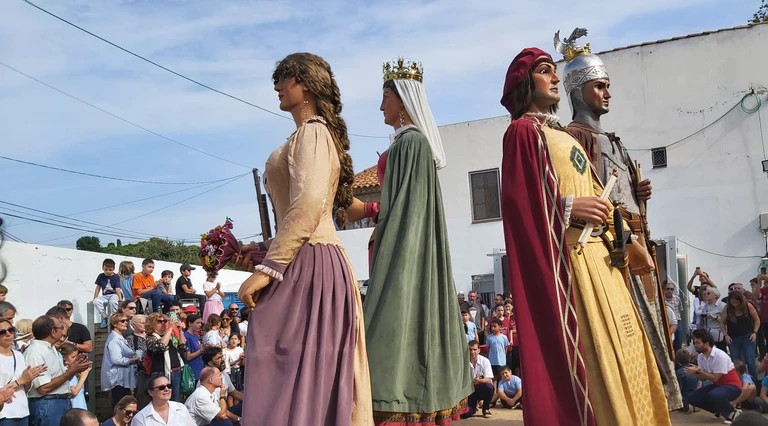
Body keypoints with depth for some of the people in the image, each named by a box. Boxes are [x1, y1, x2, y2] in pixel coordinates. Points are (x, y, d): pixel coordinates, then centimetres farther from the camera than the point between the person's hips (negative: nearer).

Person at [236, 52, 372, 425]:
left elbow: (308, 205, -21)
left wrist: (267, 268, -21)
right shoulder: (313, 135, 24)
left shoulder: (312, 131, -6)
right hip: (311, 264, 10)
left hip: (307, 265, -10)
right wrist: (262, 251, 21)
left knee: (291, 379, -10)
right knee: (316, 381, 9)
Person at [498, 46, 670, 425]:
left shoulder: (564, 136, 23)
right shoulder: (523, 131, -1)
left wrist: (626, 239, 16)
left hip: (596, 254, 9)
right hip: (564, 256, -9)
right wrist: (568, 206, -20)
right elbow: (519, 197, -13)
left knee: (617, 343, 8)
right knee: (587, 346, -10)